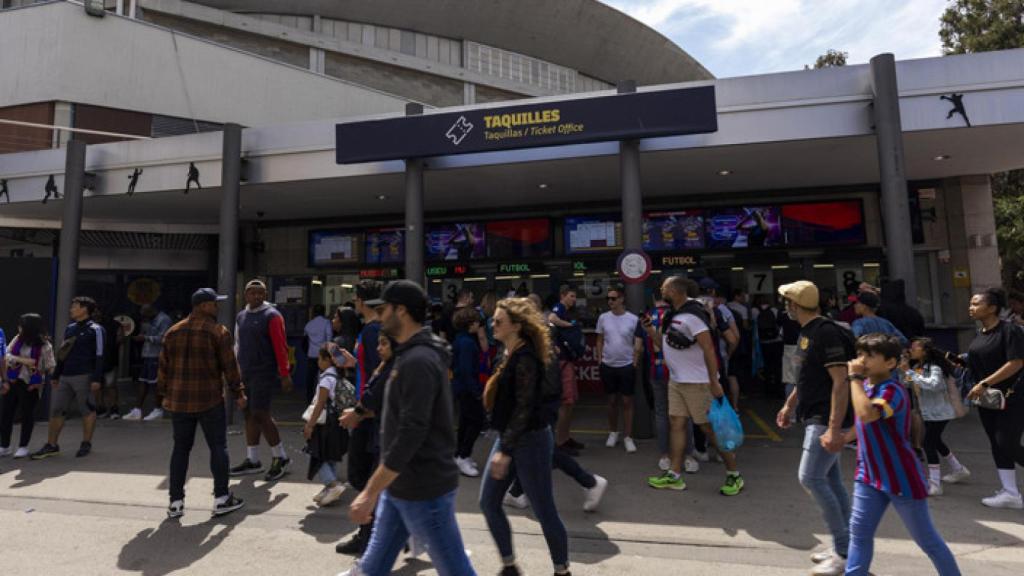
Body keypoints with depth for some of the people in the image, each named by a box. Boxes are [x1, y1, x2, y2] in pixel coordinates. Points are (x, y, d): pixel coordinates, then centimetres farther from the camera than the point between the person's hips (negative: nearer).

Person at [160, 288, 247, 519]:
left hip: (179, 400, 5)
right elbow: (230, 366, -9)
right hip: (209, 400, -5)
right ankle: (221, 498, 9)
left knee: (181, 448, 13)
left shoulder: (173, 332, 8)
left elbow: (163, 367, 12)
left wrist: (164, 393, 21)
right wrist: (239, 393, 1)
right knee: (218, 447, 4)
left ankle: (176, 501, 17)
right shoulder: (218, 332, -9)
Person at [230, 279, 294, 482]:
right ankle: (252, 461, 22)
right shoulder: (241, 317, 13)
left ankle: (281, 458, 5)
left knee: (260, 414, -9)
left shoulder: (271, 316, -9)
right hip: (245, 373, 7)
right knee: (249, 414, 11)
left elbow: (280, 347, -13)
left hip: (264, 373, -7)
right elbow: (239, 345, 19)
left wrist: (285, 374, -17)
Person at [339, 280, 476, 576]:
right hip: (400, 485, 10)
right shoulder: (412, 355, 10)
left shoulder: (418, 361, -23)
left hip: (423, 490, -10)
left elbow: (411, 433, -28)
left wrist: (370, 492, -24)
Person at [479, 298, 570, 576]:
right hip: (508, 437, 10)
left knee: (544, 511, 6)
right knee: (488, 503, 13)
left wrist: (505, 451, -26)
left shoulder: (525, 358, -21)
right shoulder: (510, 354, 7)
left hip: (529, 440, -10)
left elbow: (525, 408, -25)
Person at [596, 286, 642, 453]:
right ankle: (613, 432, 29)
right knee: (612, 400, 13)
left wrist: (635, 363, -5)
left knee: (627, 402, 4)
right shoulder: (603, 318, -2)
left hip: (627, 366, -2)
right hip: (608, 365, 2)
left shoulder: (633, 319, -8)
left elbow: (638, 343, -2)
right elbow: (600, 341, 7)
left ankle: (627, 437, 14)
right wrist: (599, 360, 3)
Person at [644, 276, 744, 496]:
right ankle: (675, 476, 14)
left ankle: (734, 475, 18)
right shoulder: (674, 315, 9)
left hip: (697, 382, -9)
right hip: (676, 381, 9)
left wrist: (714, 383, -24)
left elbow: (709, 350, -22)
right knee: (677, 424, 7)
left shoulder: (692, 315, -19)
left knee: (710, 428, 1)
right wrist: (650, 330, 1)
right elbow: (666, 345, 14)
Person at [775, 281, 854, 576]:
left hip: (827, 420, -10)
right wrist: (789, 405, 27)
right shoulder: (807, 332, 11)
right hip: (815, 417, 10)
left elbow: (841, 381, -24)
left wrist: (834, 428, -27)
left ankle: (844, 552, 3)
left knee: (810, 477, -10)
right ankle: (844, 547, 26)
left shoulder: (826, 333, -19)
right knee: (830, 480, 15)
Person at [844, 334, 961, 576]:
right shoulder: (865, 386, 3)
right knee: (859, 532, 9)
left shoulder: (892, 391, -23)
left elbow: (866, 414, -43)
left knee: (927, 539, 12)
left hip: (901, 479, -7)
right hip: (869, 475, 7)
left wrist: (855, 377, -34)